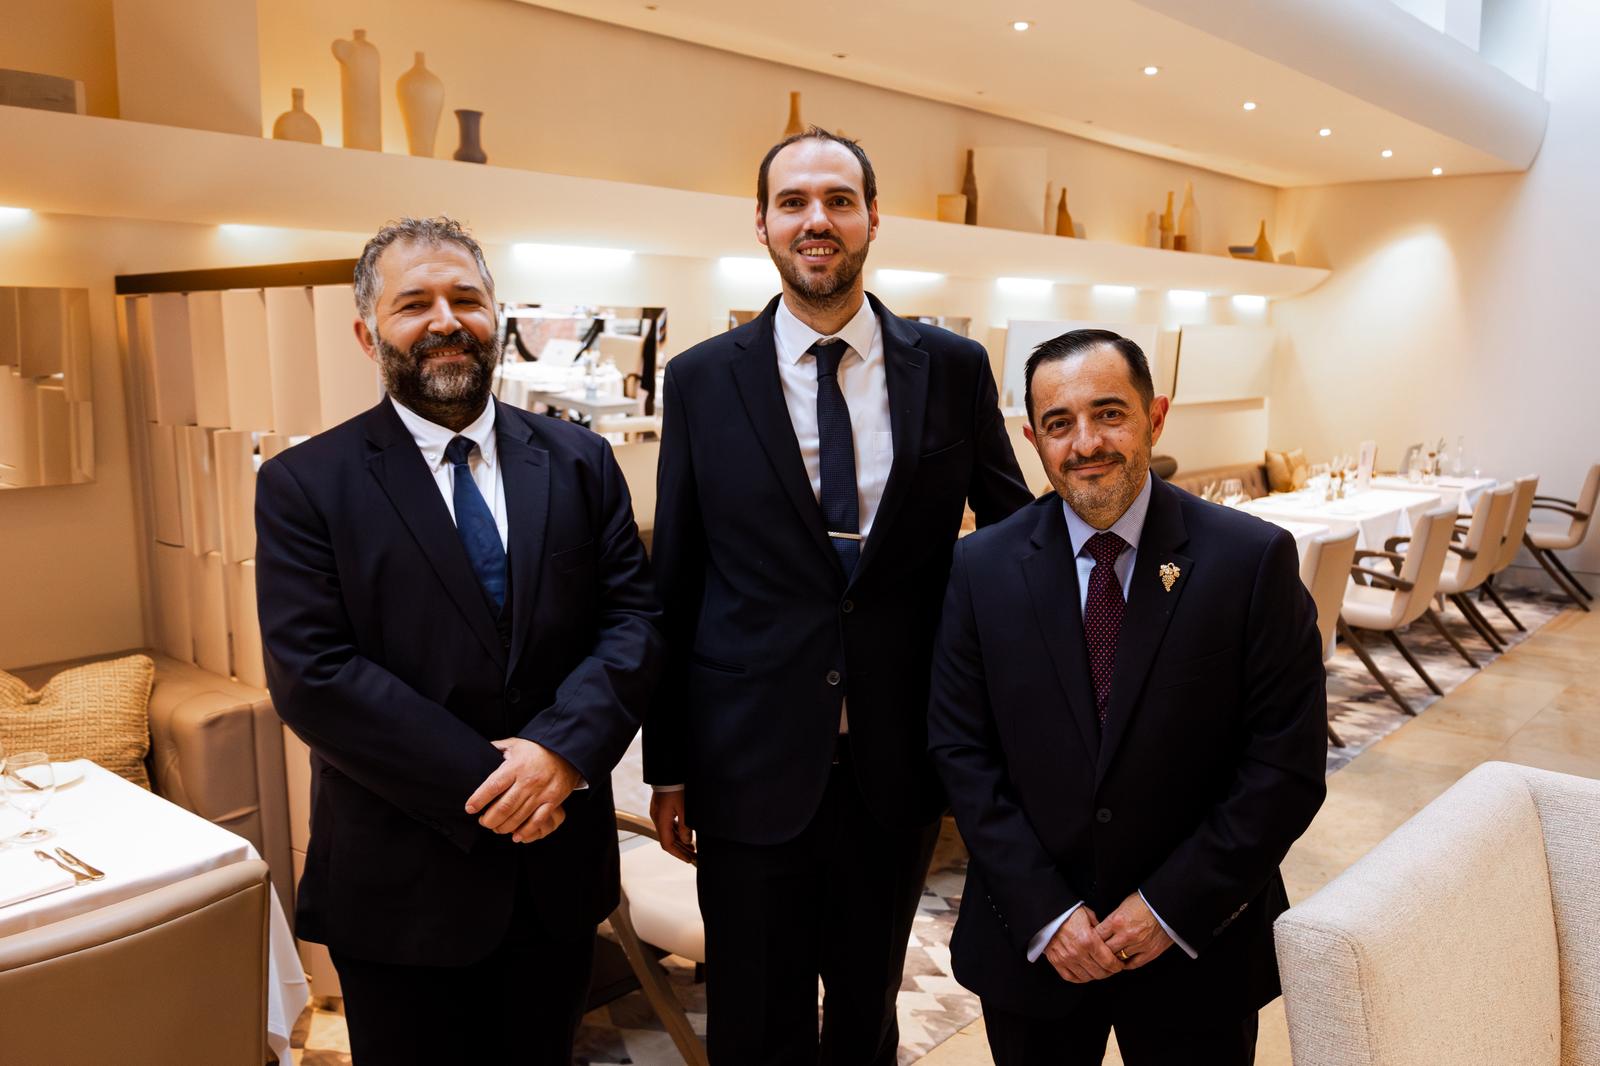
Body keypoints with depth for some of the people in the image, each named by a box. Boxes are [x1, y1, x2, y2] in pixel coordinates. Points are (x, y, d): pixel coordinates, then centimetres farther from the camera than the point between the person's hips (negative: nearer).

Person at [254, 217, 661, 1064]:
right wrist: (485, 783, -19)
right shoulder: (304, 486, -6)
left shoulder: (579, 462, 3)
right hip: (401, 883, -2)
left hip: (557, 864, 3)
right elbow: (312, 675, -14)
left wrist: (563, 749, -19)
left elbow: (634, 619, -3)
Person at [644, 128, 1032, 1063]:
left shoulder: (955, 369, -2)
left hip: (899, 765, 1)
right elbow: (674, 584, 1)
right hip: (751, 765, 0)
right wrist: (668, 765, 3)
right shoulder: (702, 380, -3)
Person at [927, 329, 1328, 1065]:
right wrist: (1045, 913, -11)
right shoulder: (982, 567, -6)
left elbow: (1287, 764, -10)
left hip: (1199, 947, -1)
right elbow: (961, 752, -5)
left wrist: (1172, 907, -13)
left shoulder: (1254, 560, -11)